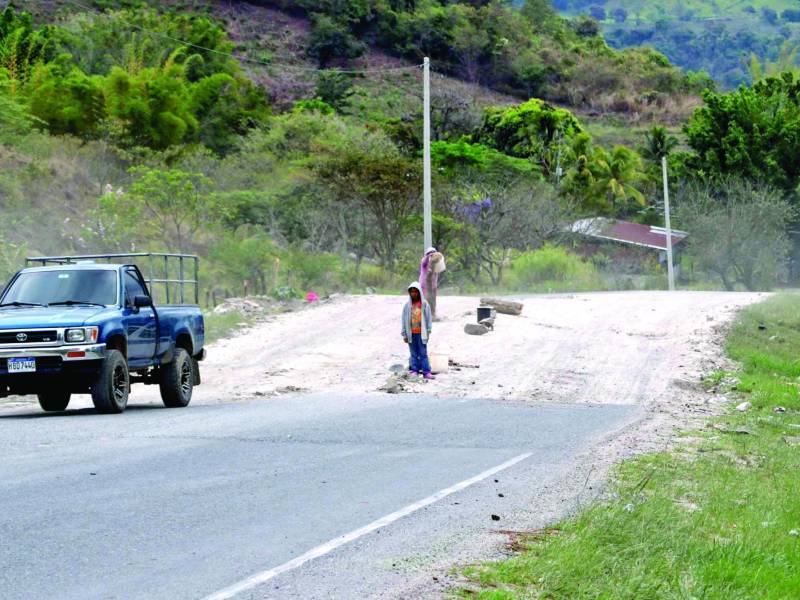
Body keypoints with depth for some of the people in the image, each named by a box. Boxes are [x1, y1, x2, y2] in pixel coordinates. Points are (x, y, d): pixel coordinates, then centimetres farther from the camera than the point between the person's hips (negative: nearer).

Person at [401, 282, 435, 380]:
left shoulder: (425, 304, 0)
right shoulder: (407, 305, 4)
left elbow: (428, 319, 2)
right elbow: (404, 320, 6)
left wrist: (428, 332, 0)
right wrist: (404, 334, 3)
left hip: (421, 333, -2)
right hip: (411, 334, 2)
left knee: (423, 353, -2)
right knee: (414, 354, 6)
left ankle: (426, 372, -3)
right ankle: (414, 370, 9)